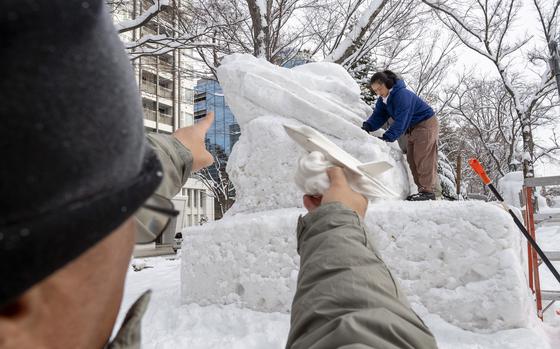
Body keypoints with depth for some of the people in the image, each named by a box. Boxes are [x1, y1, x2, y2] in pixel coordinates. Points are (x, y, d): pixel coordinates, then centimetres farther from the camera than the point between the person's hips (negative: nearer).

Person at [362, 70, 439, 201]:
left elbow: (401, 121, -34)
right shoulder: (383, 99, 0)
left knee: (423, 159, -13)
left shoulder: (402, 95, -29)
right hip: (413, 128, 10)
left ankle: (428, 191, -10)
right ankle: (422, 189, 9)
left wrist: (387, 137, -41)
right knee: (412, 160, 6)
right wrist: (367, 127, -25)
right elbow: (378, 116, -6)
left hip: (426, 125, -9)